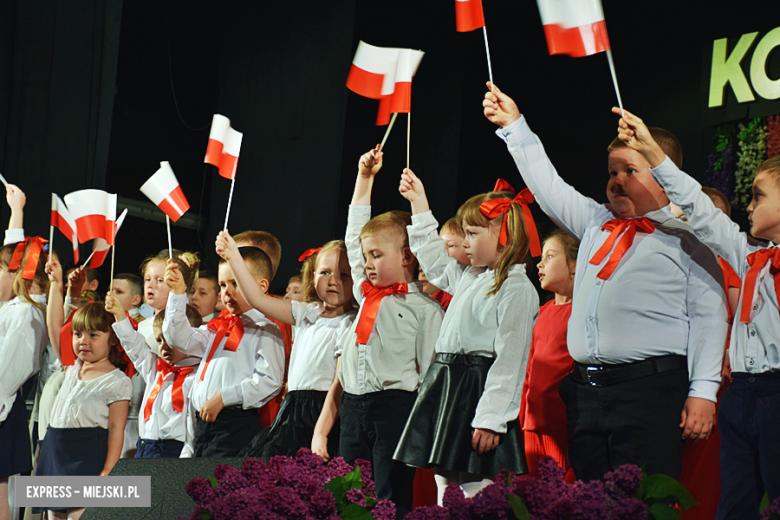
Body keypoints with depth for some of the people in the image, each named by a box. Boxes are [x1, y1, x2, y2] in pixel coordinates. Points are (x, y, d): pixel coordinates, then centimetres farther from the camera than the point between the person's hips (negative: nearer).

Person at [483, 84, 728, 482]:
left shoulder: (686, 237, 3)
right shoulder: (596, 224, 22)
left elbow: (709, 317, -3)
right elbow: (548, 187, 26)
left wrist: (703, 390, -11)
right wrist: (514, 125, 22)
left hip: (650, 388, -6)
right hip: (585, 388, 6)